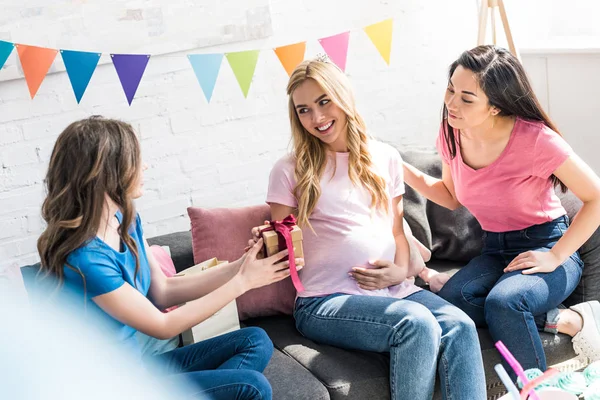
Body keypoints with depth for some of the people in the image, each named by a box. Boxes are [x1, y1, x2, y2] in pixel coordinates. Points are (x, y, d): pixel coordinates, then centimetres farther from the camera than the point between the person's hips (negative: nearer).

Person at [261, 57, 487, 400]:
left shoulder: (385, 157, 14)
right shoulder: (291, 171, 3)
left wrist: (401, 270, -1)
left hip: (393, 290, 4)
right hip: (326, 301, -4)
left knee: (460, 326, -25)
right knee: (417, 323, -31)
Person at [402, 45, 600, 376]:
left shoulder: (534, 139, -21)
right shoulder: (452, 134, -4)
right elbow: (453, 197, 13)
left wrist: (556, 256, -16)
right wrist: (405, 172, -2)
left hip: (548, 248, -6)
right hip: (496, 250, 6)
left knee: (502, 302, -36)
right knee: (451, 299, -26)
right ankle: (565, 319, -10)